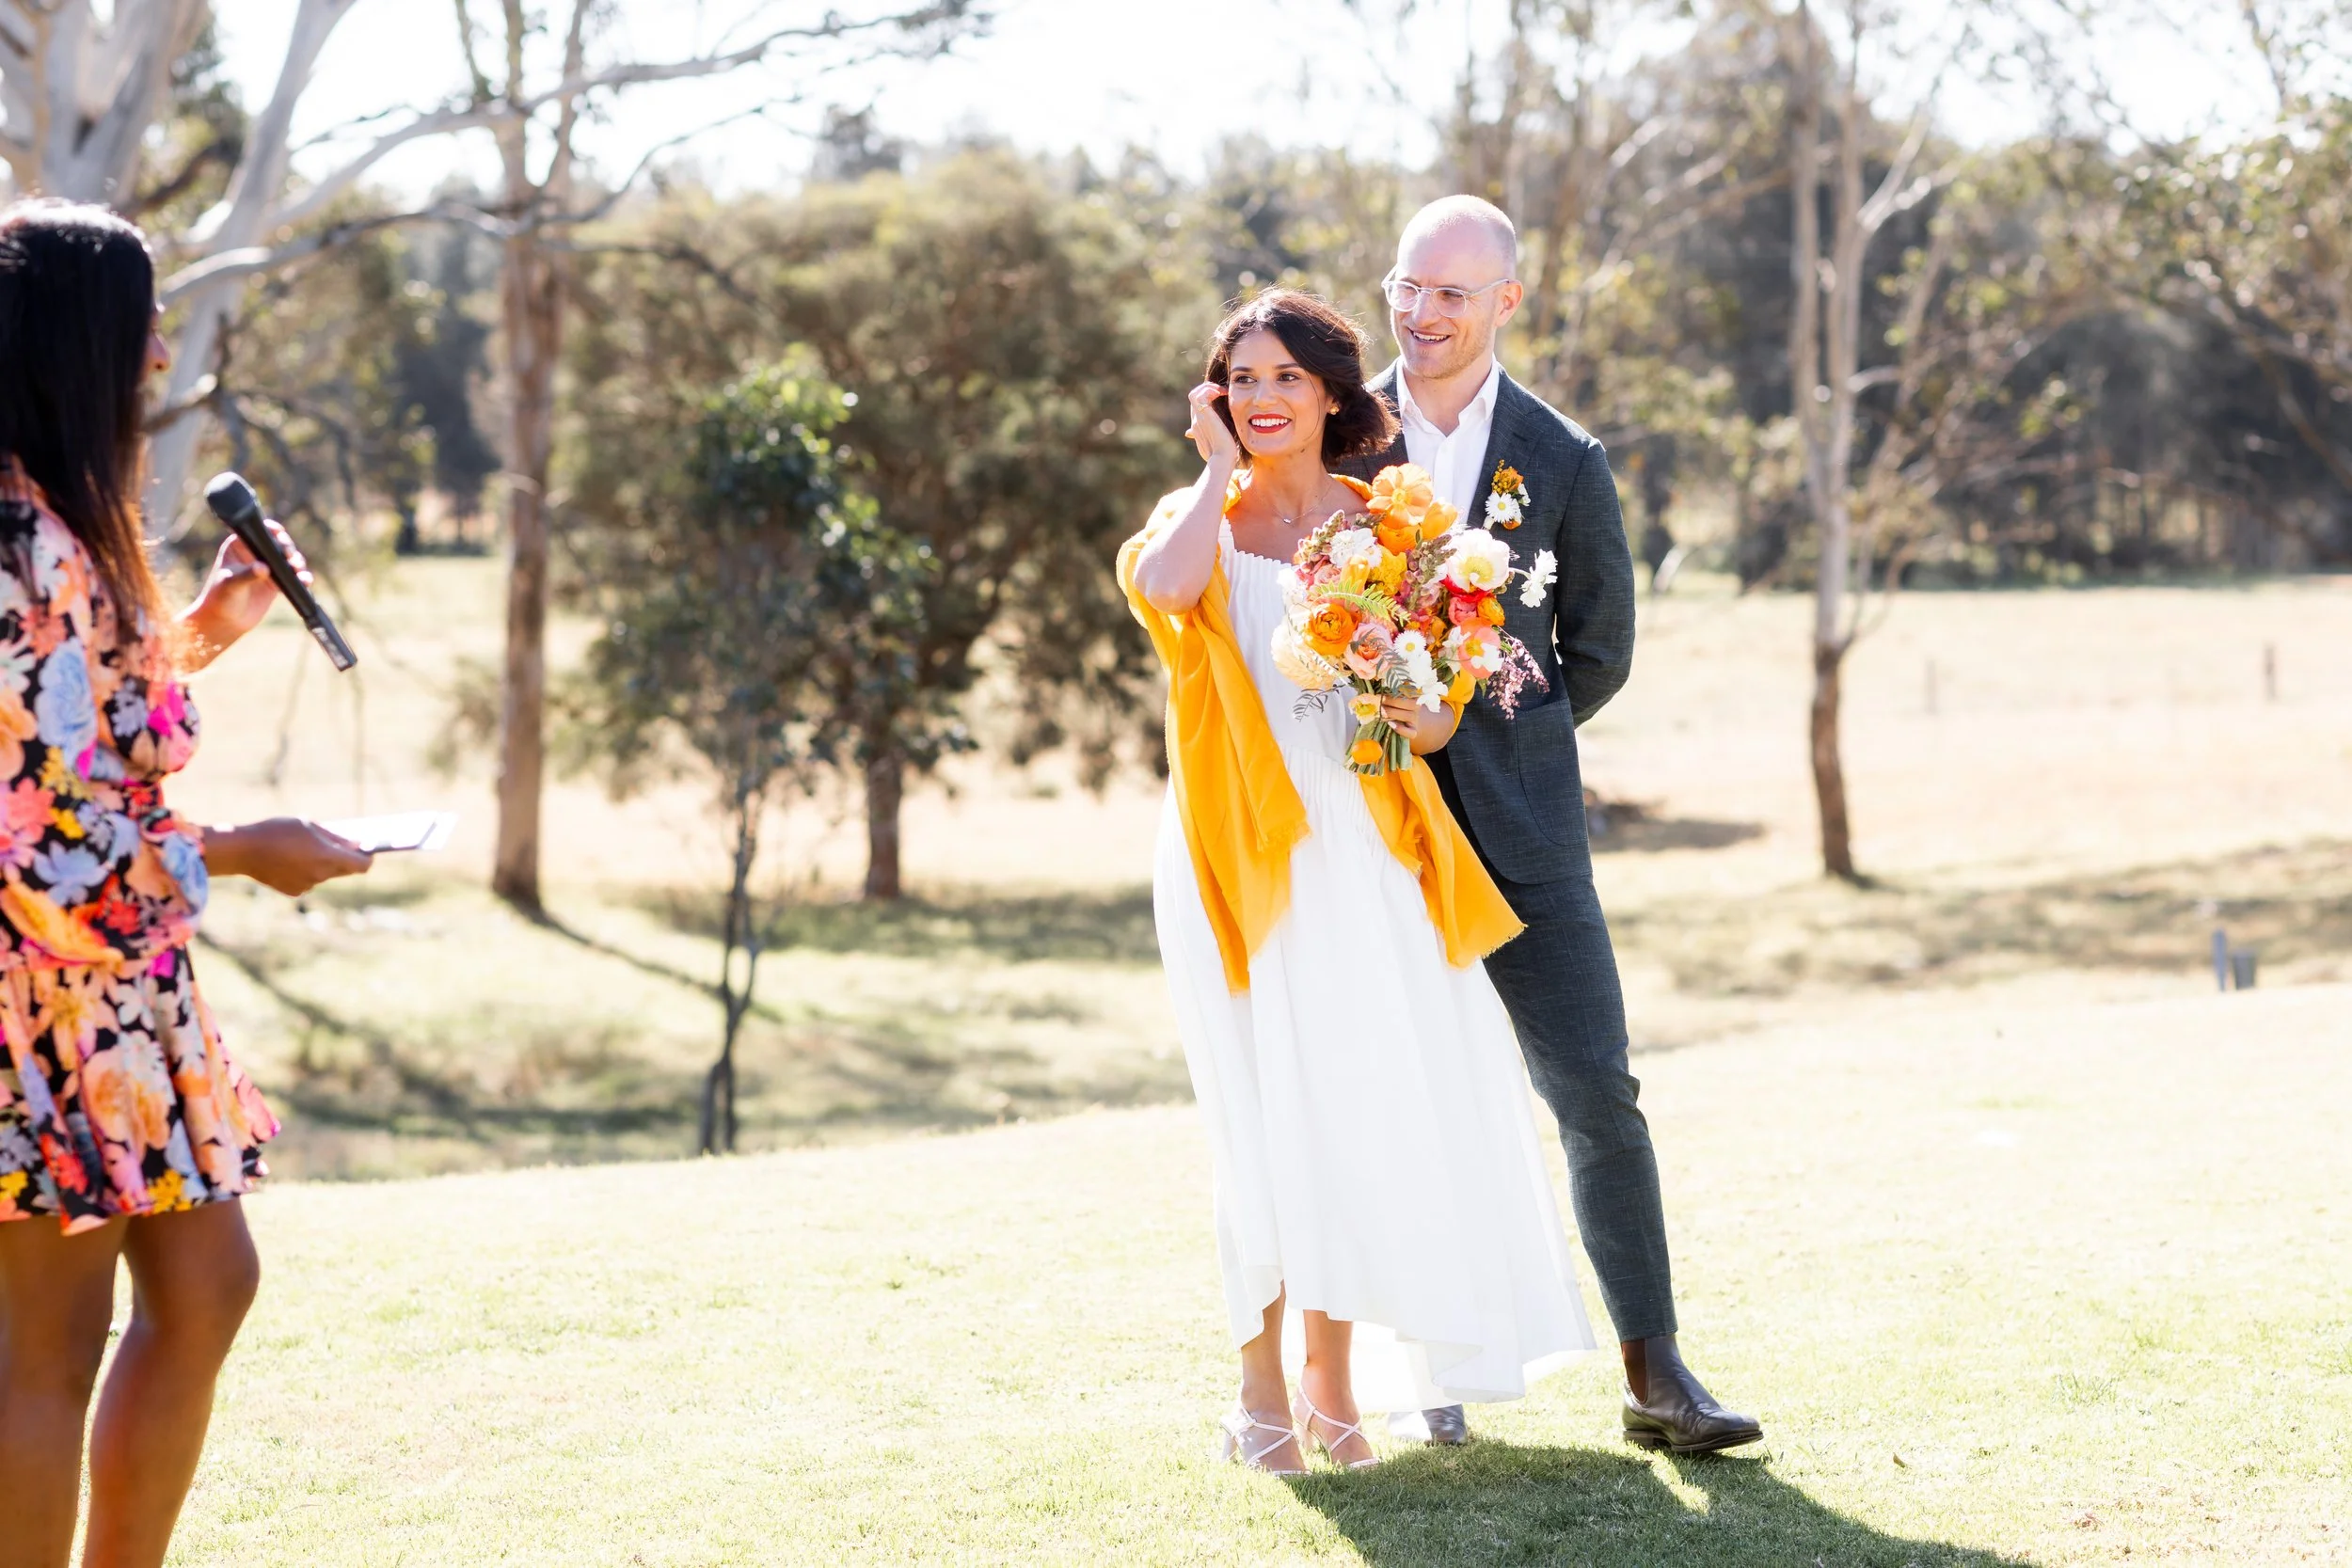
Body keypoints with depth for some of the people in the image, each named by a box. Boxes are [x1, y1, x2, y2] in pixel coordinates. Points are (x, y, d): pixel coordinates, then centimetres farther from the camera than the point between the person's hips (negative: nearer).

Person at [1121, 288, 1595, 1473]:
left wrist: (1416, 712, -16)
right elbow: (1164, 587, -20)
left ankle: (1336, 1379, 9)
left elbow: (1438, 716, 8)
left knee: (1368, 1101, -2)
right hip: (1241, 856, -2)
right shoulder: (1204, 521, 7)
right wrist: (1220, 469, -5)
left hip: (1358, 852, 2)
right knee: (1269, 1107, -4)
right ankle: (1263, 1388, 3)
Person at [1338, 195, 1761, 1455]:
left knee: (1597, 1094, -3)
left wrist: (1483, 733, 0)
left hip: (1517, 828, -1)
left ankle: (1654, 1374, 3)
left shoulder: (1563, 463, 1)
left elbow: (1598, 657, 8)